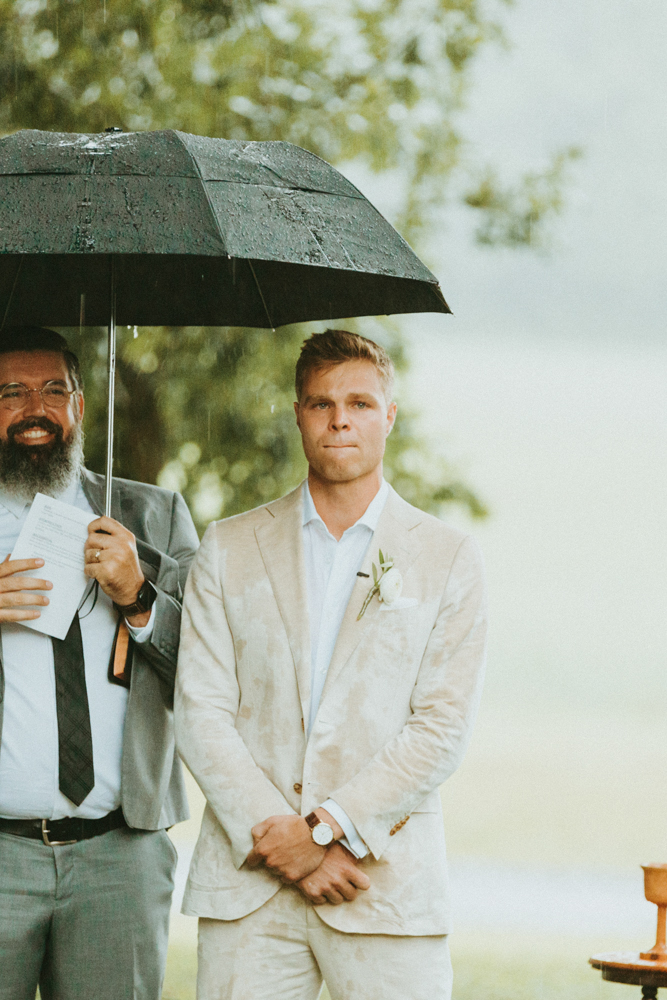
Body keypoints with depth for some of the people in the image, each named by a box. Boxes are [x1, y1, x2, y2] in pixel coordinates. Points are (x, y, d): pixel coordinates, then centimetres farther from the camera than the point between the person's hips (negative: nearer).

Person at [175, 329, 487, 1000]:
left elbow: (442, 728, -1)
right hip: (246, 888, 1)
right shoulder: (228, 550, 11)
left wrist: (328, 828, -10)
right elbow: (200, 713, 3)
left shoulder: (448, 560, 8)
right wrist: (281, 843, -9)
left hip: (388, 884, -1)